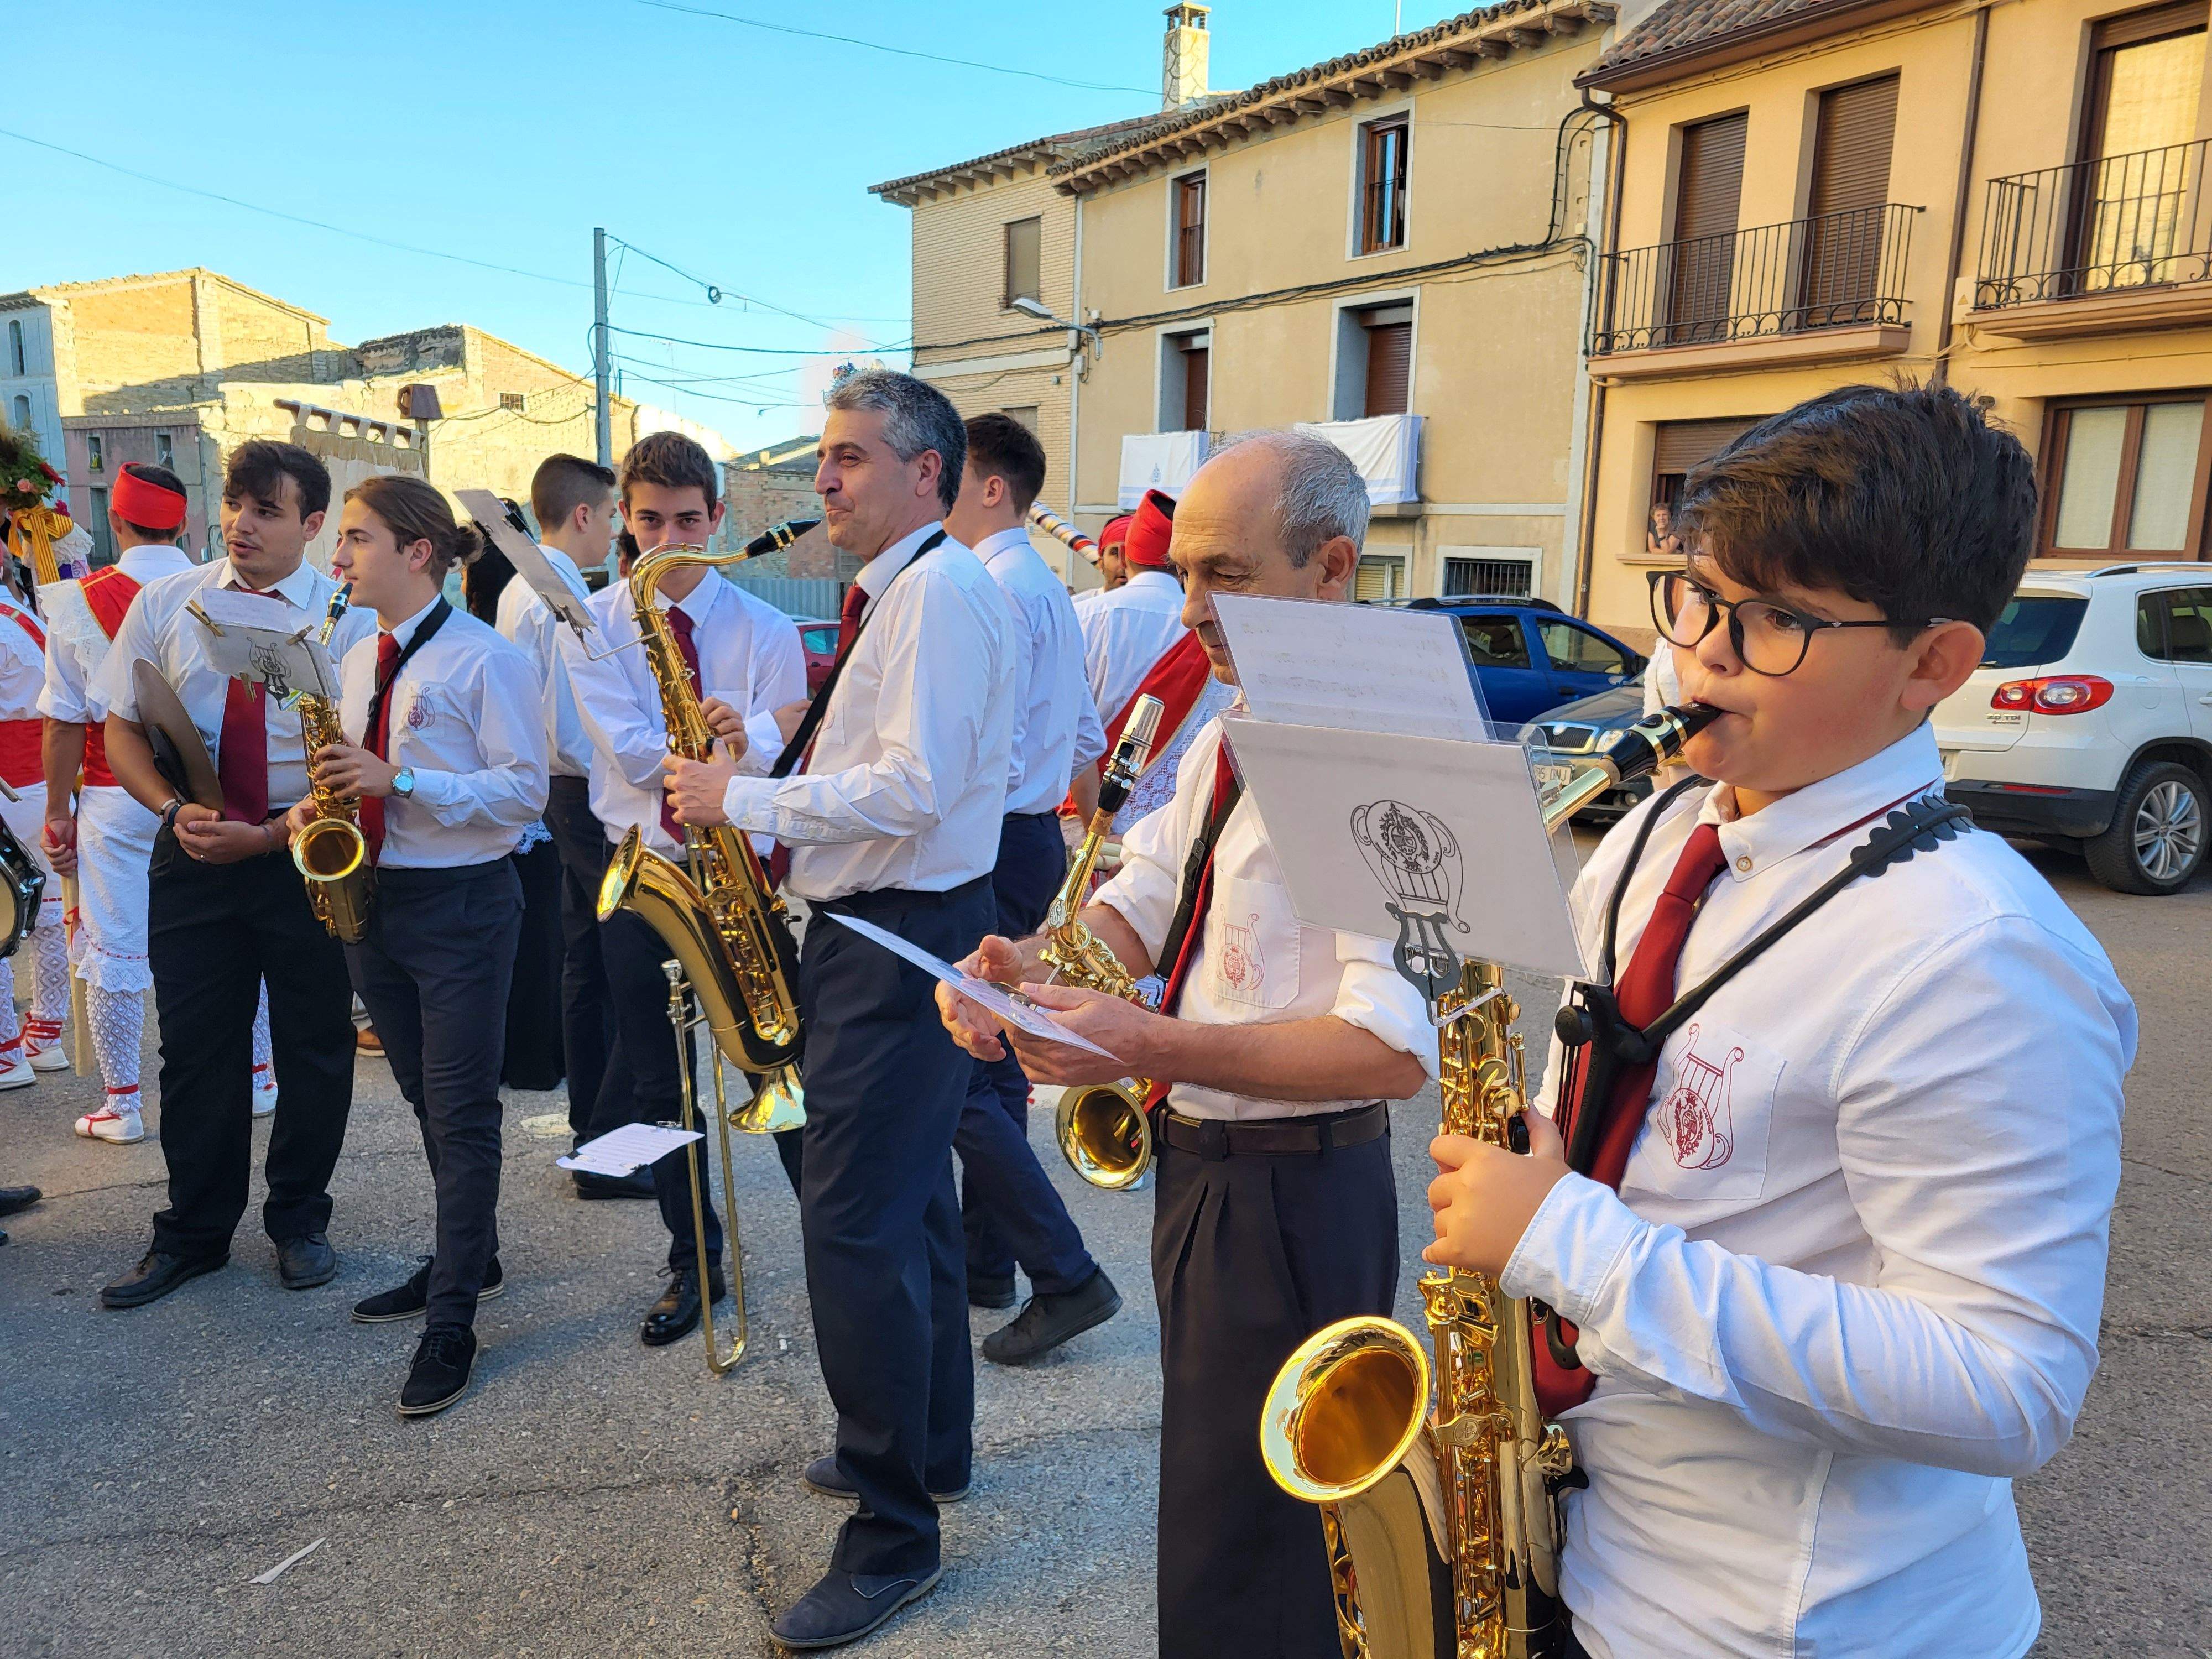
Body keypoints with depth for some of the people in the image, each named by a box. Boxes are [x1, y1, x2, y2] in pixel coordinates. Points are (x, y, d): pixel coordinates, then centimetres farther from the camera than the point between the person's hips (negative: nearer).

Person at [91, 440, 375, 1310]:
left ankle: (299, 1222, 27)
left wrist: (270, 836, -18)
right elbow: (121, 730, 7)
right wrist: (174, 809, -11)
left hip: (306, 855, -2)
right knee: (195, 1046, 9)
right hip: (193, 852, 2)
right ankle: (193, 1232, 25)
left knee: (314, 1045, 8)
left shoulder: (349, 617, -5)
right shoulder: (164, 603, 4)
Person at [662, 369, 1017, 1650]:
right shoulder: (899, 591, 17)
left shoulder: (941, 593, -16)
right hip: (878, 925, 11)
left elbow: (913, 786, -25)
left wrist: (746, 799, -17)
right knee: (911, 1203, 19)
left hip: (902, 938, -11)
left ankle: (894, 1533, 8)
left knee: (857, 1225, -6)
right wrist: (768, 770, 6)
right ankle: (931, 1448, 36)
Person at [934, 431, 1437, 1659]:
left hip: (1295, 1200, -9)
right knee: (1212, 1497, 28)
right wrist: (1026, 965, -12)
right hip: (1201, 1168, 9)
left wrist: (1150, 1046, -33)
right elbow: (1139, 901, 8)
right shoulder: (1231, 735, 8)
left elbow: (1400, 1045, -31)